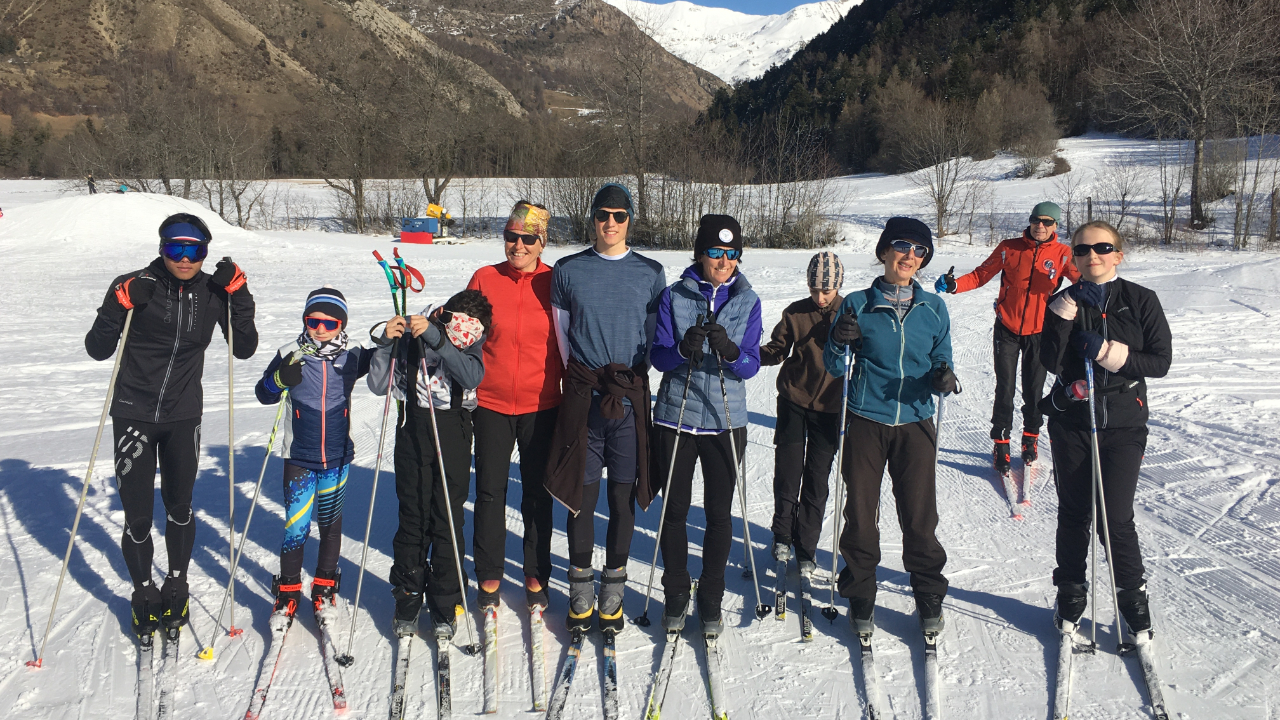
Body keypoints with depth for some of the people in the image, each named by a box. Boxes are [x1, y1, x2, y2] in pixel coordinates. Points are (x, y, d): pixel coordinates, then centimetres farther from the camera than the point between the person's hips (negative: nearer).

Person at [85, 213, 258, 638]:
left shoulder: (213, 291, -3)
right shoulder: (136, 286, -11)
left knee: (179, 508, 14)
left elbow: (244, 349, -2)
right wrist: (119, 305, -23)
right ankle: (144, 595, 24)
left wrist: (239, 296, -12)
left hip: (184, 416, 2)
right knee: (137, 517, 0)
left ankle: (176, 588, 35)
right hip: (134, 415, -2)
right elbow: (98, 350, -7)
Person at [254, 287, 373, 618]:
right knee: (296, 527, -3)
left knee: (331, 525, 13)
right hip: (299, 458, -1)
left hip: (337, 458, 1)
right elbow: (263, 394, 1)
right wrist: (279, 379, -20)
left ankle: (324, 588, 30)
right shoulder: (290, 355, -4)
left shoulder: (352, 356, -3)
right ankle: (288, 591, 16)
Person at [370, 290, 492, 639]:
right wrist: (387, 342, -21)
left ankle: (445, 608, 16)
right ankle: (406, 601, 21)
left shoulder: (473, 340, -5)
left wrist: (434, 336, -33)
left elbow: (472, 376, -26)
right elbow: (378, 386, -6)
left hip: (454, 430, 0)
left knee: (448, 520, 3)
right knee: (413, 516, 3)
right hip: (414, 427, 0)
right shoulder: (409, 333, -8)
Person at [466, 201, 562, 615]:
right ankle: (489, 577, 23)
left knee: (537, 494, 9)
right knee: (490, 492, 8)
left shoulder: (555, 283, -3)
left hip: (541, 406, -1)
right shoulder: (484, 279, 0)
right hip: (491, 403, 1)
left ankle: (536, 577, 24)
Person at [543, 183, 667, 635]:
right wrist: (582, 376, 9)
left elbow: (657, 337, 12)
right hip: (582, 398, 0)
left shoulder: (651, 274, 6)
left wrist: (629, 377, 6)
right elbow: (561, 331, 14)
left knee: (623, 498, 5)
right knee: (582, 496, 2)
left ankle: (613, 590, 18)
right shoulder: (568, 271, 7)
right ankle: (581, 590, 16)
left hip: (631, 399, 0)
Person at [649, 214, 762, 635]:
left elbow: (751, 366, -4)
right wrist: (684, 349, -27)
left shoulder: (747, 301, 1)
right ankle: (675, 593, 24)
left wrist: (730, 351, -26)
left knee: (719, 513, 6)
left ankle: (711, 598, 21)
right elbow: (658, 357, -5)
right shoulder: (674, 296, -2)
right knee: (675, 509, 7)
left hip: (726, 420, 1)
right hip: (676, 416, 0)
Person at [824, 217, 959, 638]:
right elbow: (835, 368, 2)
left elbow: (941, 362, 10)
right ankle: (860, 594, 22)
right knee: (861, 513, 4)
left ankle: (929, 594, 22)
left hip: (915, 423, 1)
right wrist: (839, 342, -19)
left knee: (920, 516, 1)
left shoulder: (933, 308, 5)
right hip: (865, 422, -1)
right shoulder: (858, 305, 0)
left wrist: (943, 377, -13)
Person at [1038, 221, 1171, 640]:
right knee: (1073, 513, 10)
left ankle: (1134, 600, 16)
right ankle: (1070, 597, 27)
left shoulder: (1141, 301, -2)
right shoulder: (1065, 302, 1)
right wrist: (1067, 315, -20)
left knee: (1115, 518, -6)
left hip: (1123, 424, -2)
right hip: (1071, 421, 2)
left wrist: (1112, 354, -18)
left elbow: (1161, 362, -5)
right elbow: (1051, 362, -10)